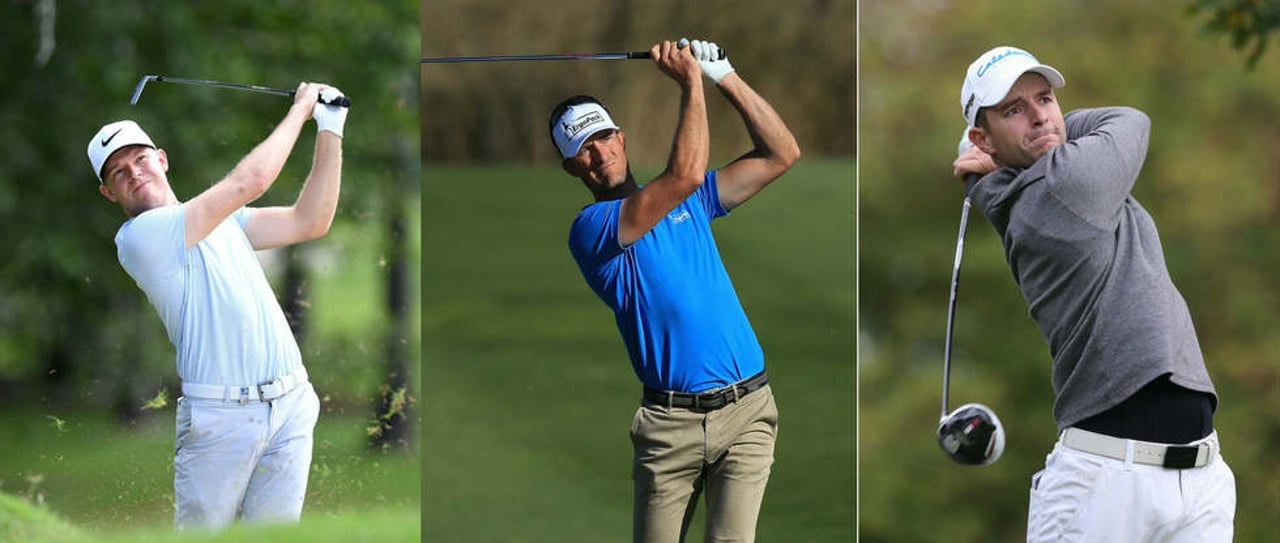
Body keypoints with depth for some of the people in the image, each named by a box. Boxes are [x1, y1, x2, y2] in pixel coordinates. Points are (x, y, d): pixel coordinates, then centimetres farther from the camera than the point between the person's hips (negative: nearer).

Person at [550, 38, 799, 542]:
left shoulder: (689, 200, 16)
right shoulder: (589, 230, -3)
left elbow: (781, 154, 13)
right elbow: (684, 174, -15)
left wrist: (727, 78, 4)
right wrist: (690, 82, -7)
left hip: (745, 410, 3)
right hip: (669, 421, -3)